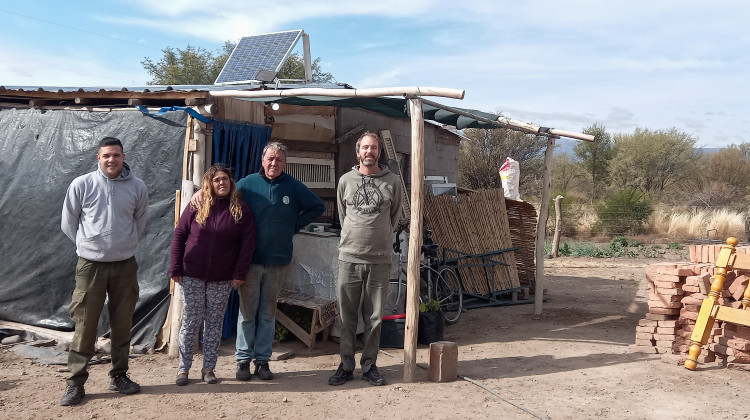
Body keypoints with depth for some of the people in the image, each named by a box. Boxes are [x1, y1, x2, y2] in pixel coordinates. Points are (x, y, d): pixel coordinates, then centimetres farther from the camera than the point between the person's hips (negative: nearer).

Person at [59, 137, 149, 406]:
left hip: (125, 265, 2)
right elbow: (68, 224, 6)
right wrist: (89, 244, 11)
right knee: (84, 325, 1)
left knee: (122, 324, 10)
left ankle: (119, 375, 24)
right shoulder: (81, 185, -5)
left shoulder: (137, 187, 0)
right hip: (90, 264, -2)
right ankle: (75, 382, 12)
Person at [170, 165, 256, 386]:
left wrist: (240, 273, -8)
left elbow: (248, 243, -2)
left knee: (214, 324, 8)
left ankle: (209, 368, 19)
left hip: (222, 279, 0)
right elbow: (179, 235, 2)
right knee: (190, 322, 5)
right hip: (192, 276, 0)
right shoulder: (196, 206, 0)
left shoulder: (241, 210, 0)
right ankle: (183, 368, 16)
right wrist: (175, 268, -3)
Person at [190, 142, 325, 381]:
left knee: (268, 314, 10)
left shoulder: (293, 186, 4)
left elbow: (318, 206, 12)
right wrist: (201, 192, -12)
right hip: (250, 260, -1)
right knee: (247, 313, 4)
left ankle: (262, 359, 19)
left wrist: (295, 225, 4)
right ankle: (243, 359, 15)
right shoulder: (248, 183, 2)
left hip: (278, 262, 1)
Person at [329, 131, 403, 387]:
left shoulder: (392, 181, 4)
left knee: (374, 317, 6)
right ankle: (346, 366, 16)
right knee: (348, 316, 6)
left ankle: (369, 366, 17)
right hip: (349, 257, 1)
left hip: (380, 259, 0)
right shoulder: (346, 180, 6)